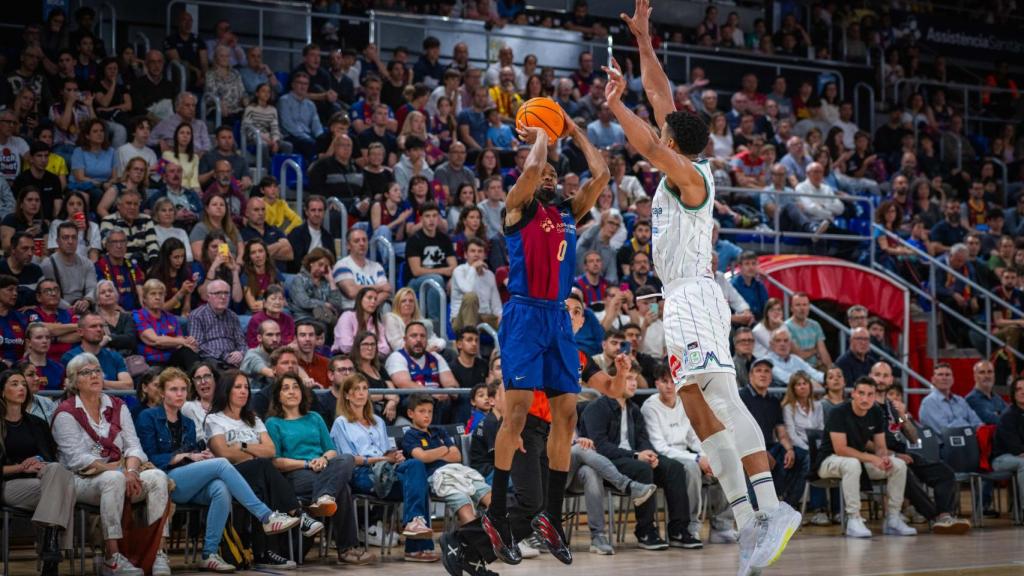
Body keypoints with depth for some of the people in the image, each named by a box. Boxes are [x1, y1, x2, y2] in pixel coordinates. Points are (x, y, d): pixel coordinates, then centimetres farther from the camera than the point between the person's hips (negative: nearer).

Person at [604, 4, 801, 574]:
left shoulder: (690, 175, -8)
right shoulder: (684, 167, 15)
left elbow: (648, 146, -27)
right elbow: (662, 96, 22)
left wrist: (615, 103, -23)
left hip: (696, 296, -10)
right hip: (682, 300, 10)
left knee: (723, 400, -23)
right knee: (700, 411, 4)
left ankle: (772, 507, -33)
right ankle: (750, 522, 0)